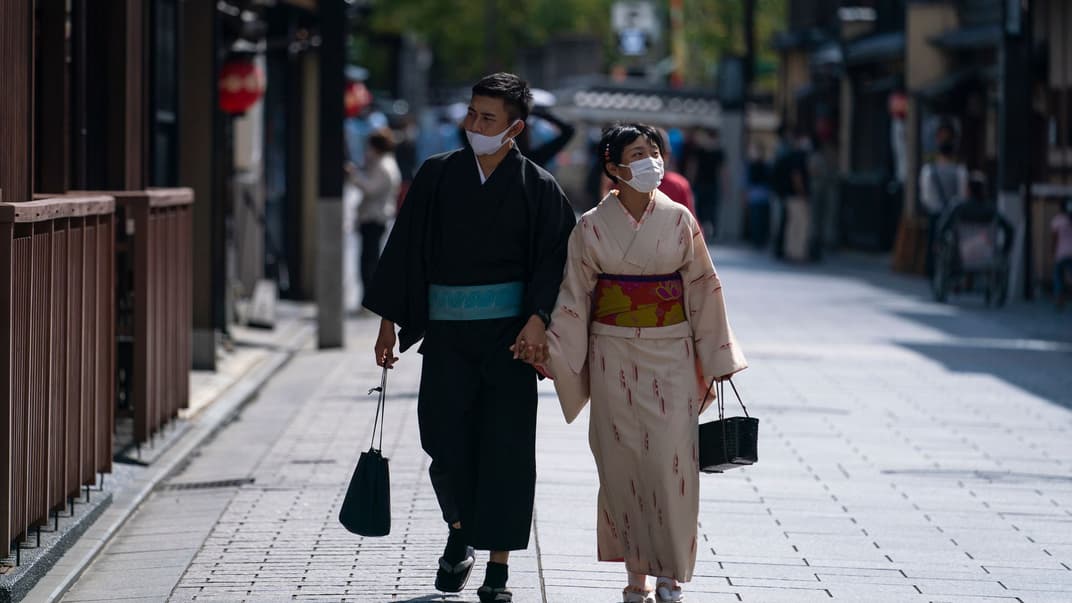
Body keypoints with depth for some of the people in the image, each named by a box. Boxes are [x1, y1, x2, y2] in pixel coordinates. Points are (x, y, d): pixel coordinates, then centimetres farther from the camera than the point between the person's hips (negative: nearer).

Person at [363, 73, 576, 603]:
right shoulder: (437, 176, 4)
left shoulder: (537, 187, 0)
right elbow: (405, 247, 8)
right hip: (446, 331, 1)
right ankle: (459, 531, 25)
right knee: (446, 439, -3)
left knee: (505, 446, -2)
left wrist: (538, 319, -20)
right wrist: (389, 320, 5)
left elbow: (556, 259, -5)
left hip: (508, 333, -1)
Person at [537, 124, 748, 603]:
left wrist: (715, 360, 4)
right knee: (623, 462, 0)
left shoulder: (679, 220, 2)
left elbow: (703, 290, 5)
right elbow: (574, 297, 4)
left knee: (672, 460, -7)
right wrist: (551, 354, -5)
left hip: (671, 354, 0)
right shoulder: (592, 227, 0)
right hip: (614, 356, 0)